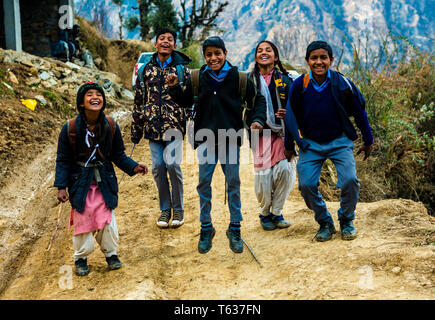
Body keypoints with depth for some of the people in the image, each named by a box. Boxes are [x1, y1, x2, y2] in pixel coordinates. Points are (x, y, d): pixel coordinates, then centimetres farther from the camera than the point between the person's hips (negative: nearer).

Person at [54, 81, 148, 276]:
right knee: (82, 221, 5)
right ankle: (81, 257, 27)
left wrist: (134, 167, -12)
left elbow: (118, 156, 4)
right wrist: (61, 186, -12)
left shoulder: (111, 127, -7)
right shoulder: (70, 128, -13)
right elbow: (62, 160, -6)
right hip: (80, 183, -1)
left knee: (107, 219, 6)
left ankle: (110, 253, 30)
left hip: (104, 183, 2)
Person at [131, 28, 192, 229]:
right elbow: (138, 101, 13)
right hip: (153, 126, 3)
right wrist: (136, 130, 11)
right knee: (158, 166, 1)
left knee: (172, 164, -13)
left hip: (174, 124, -3)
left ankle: (178, 208, 6)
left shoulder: (181, 69, 4)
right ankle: (165, 209, 17)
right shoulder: (146, 70, 10)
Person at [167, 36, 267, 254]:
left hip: (230, 140, -1)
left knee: (233, 184, 6)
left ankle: (235, 229, 20)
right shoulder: (197, 78, 1)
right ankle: (206, 229, 19)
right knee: (204, 184, 4)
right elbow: (186, 101, 15)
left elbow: (257, 100, 6)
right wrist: (174, 88, -2)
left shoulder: (238, 77, -4)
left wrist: (257, 119, -9)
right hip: (205, 139, 1)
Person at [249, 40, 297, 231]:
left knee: (285, 169, -12)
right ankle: (264, 213, 18)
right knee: (263, 174, -5)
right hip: (261, 132, 0)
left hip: (282, 131, 0)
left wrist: (288, 114, -10)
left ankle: (276, 212, 9)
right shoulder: (250, 80, 9)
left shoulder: (285, 79, 8)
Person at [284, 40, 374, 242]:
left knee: (349, 181, -18)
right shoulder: (299, 86, -7)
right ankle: (325, 224, 12)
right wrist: (289, 145, 12)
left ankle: (347, 221, 10)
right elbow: (291, 117, 6)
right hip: (310, 144, 1)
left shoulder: (342, 83, -9)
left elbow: (359, 112, 3)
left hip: (339, 142, -1)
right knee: (306, 185, -11)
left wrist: (368, 141, 10)